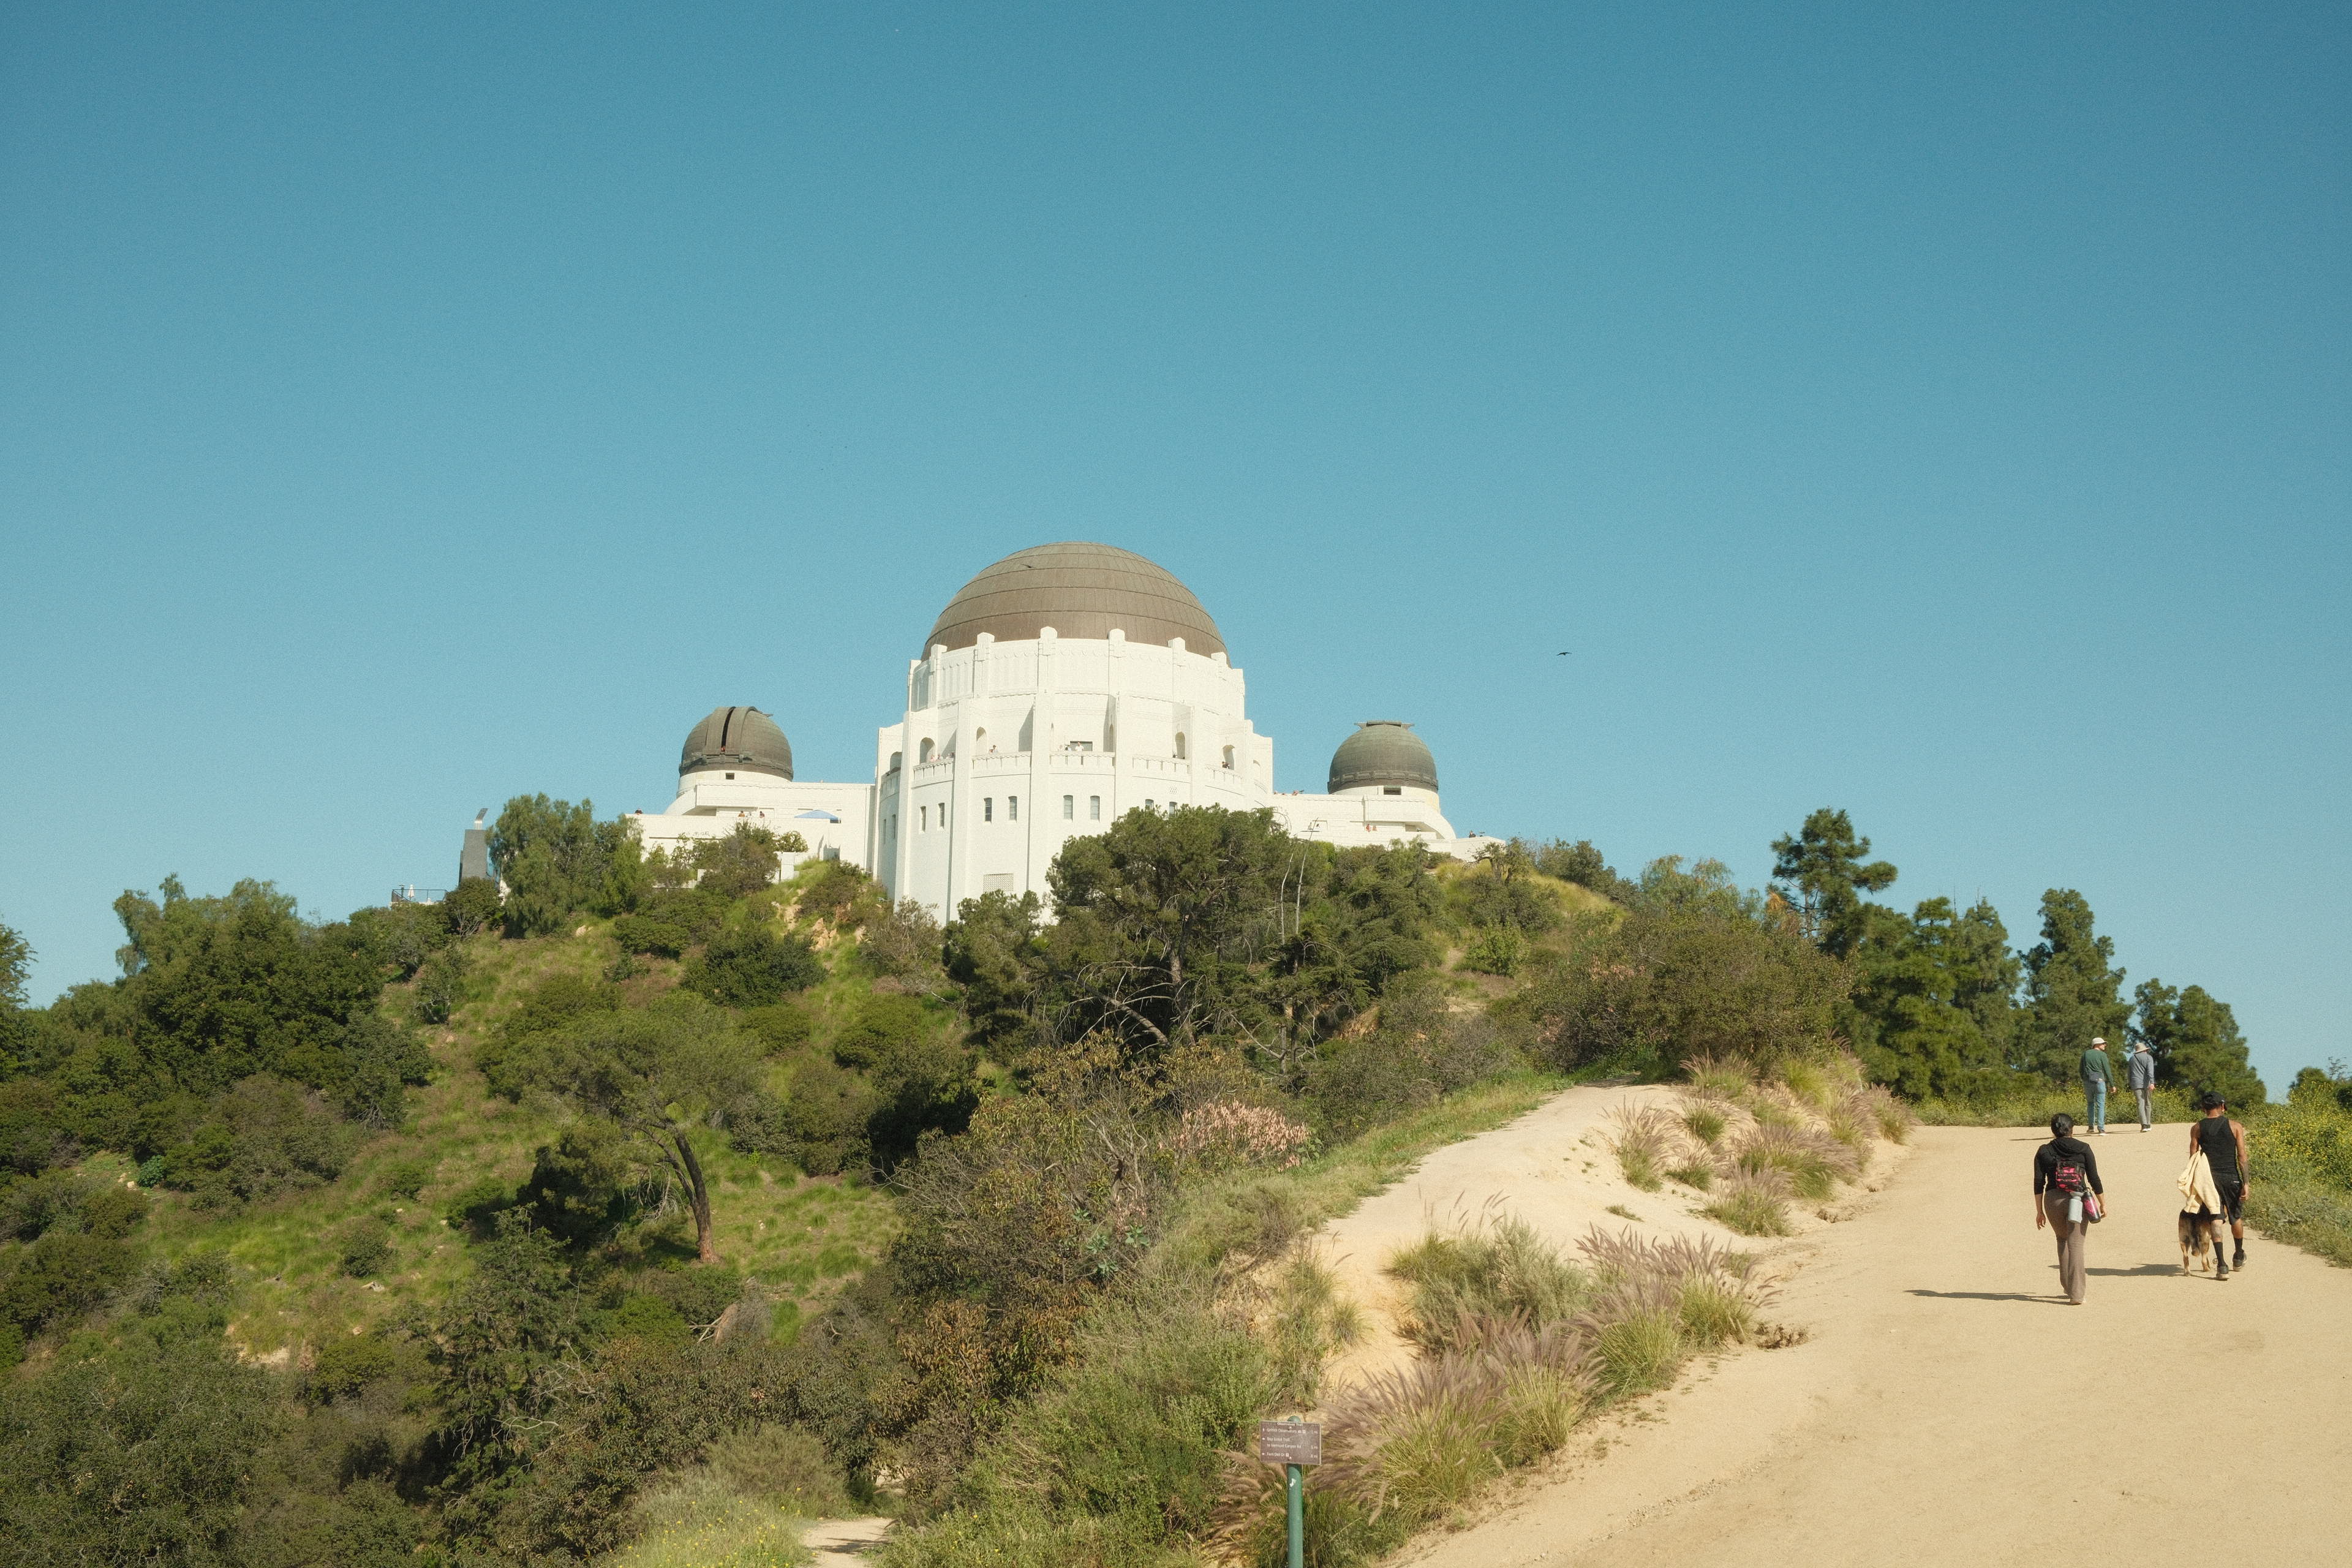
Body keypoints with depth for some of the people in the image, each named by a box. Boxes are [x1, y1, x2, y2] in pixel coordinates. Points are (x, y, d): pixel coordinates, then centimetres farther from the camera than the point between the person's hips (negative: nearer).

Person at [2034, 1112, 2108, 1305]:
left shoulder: (2044, 1152, 5)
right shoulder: (2083, 1149, 2)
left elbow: (2039, 1183, 3)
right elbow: (2094, 1179, 1)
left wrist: (2039, 1211, 9)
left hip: (2053, 1200, 1)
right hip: (2078, 1201, -1)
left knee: (2063, 1240, 23)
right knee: (2075, 1244, 0)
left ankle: (2069, 1285, 23)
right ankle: (2076, 1294, -7)